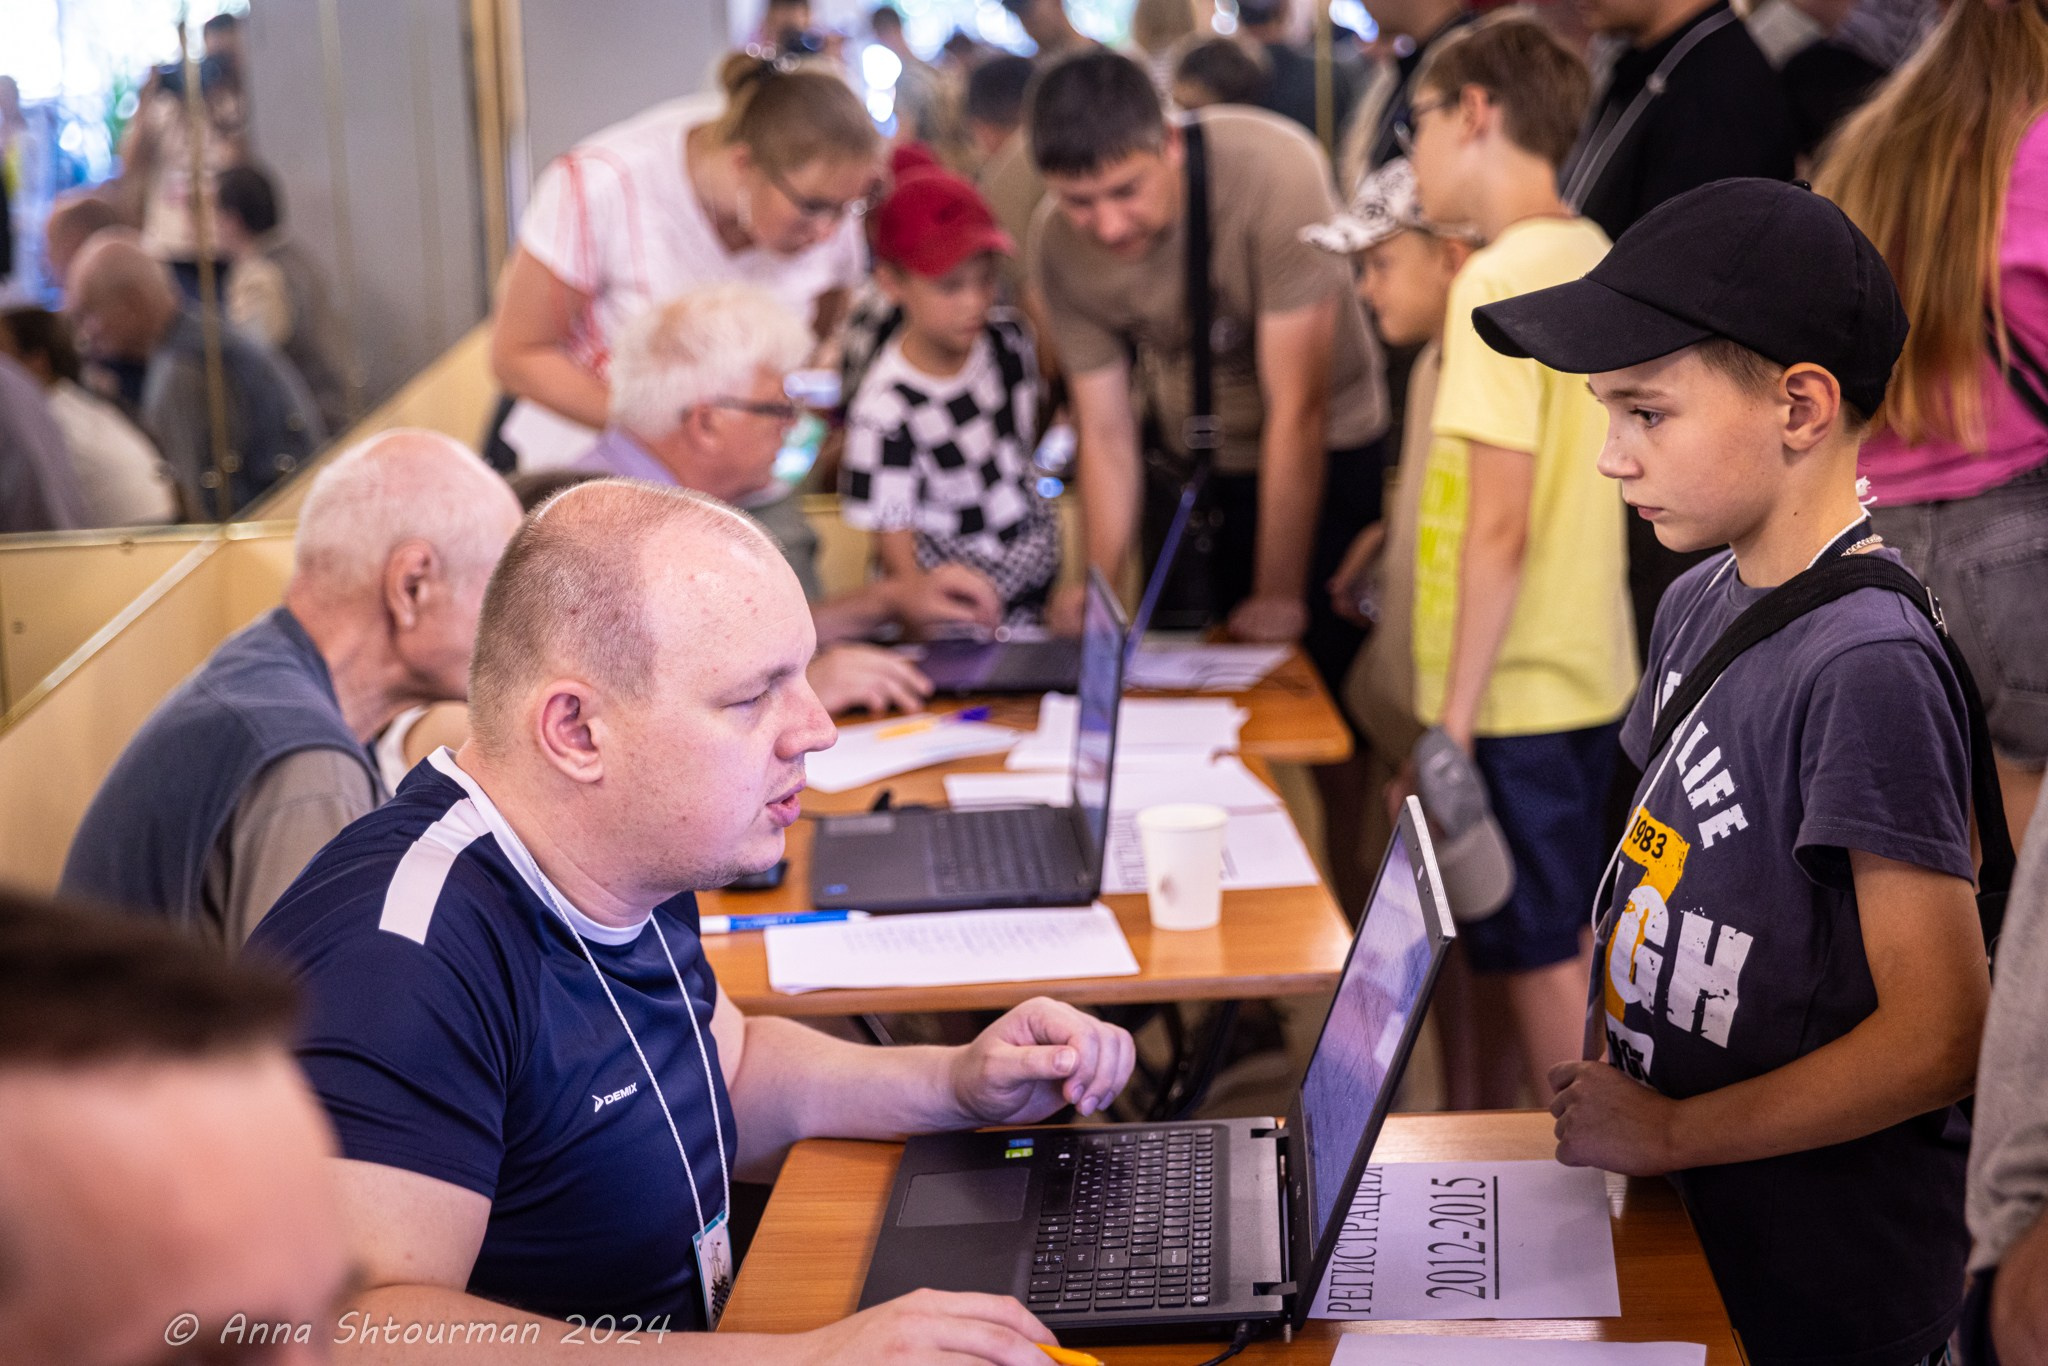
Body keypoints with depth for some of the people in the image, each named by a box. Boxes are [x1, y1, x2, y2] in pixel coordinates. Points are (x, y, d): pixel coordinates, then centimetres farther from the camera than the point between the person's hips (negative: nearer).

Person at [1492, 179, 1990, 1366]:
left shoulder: (1867, 667, -22)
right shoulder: (1701, 605, 3)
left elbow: (1937, 1040, -22)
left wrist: (1668, 1131, -14)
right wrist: (1599, 1093, 1)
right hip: (1683, 1225, 8)